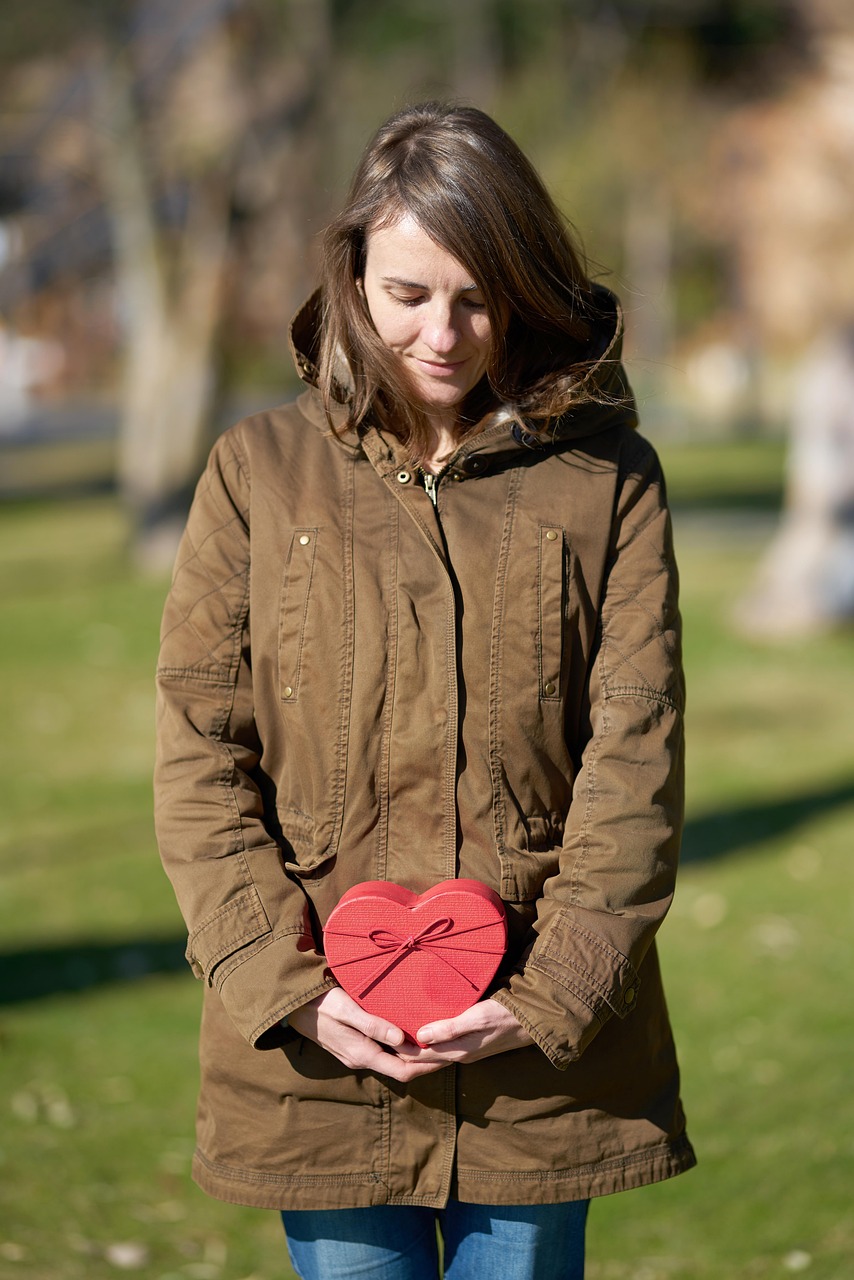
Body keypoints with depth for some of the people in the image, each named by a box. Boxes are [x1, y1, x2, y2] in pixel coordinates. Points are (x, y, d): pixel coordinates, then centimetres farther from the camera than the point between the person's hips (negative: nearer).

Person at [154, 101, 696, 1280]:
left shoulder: (606, 479, 3)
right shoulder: (258, 473, 3)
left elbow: (637, 755, -2)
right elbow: (199, 760, 1)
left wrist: (553, 992, -11)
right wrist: (288, 985, -10)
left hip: (544, 1055, 0)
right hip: (320, 1051, 0)